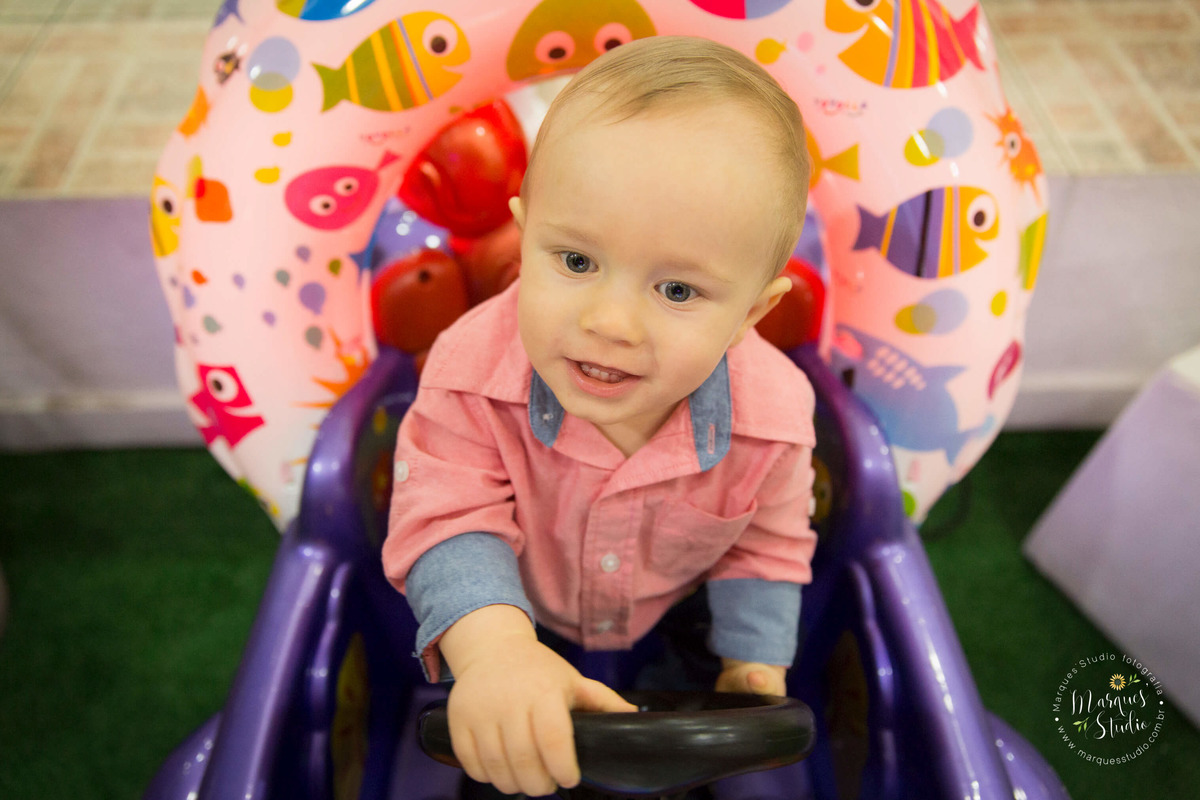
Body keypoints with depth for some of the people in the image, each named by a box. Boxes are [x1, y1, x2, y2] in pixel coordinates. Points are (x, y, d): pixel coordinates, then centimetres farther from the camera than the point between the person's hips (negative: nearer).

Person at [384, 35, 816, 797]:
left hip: (677, 620, 1)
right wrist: (492, 644, -52)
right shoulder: (474, 373, -39)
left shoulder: (771, 416, -33)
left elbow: (764, 547, -14)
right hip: (521, 609, 0)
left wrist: (755, 664, -15)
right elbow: (448, 520, -35)